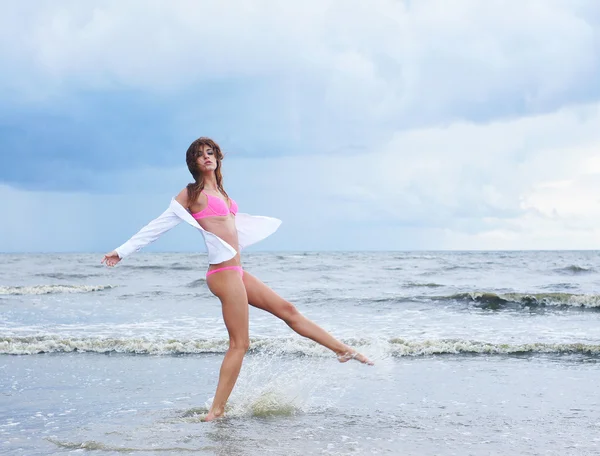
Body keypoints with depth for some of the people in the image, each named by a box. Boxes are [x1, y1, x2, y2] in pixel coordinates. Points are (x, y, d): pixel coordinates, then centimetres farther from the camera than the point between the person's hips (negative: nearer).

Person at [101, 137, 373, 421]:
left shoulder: (219, 193, 18)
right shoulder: (192, 193, -5)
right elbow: (160, 224, -2)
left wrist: (272, 223, 51)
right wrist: (123, 251, -1)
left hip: (236, 272, 8)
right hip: (224, 272, -8)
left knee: (287, 310, 13)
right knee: (240, 343, -7)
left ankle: (343, 350, 21)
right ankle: (216, 412, -3)